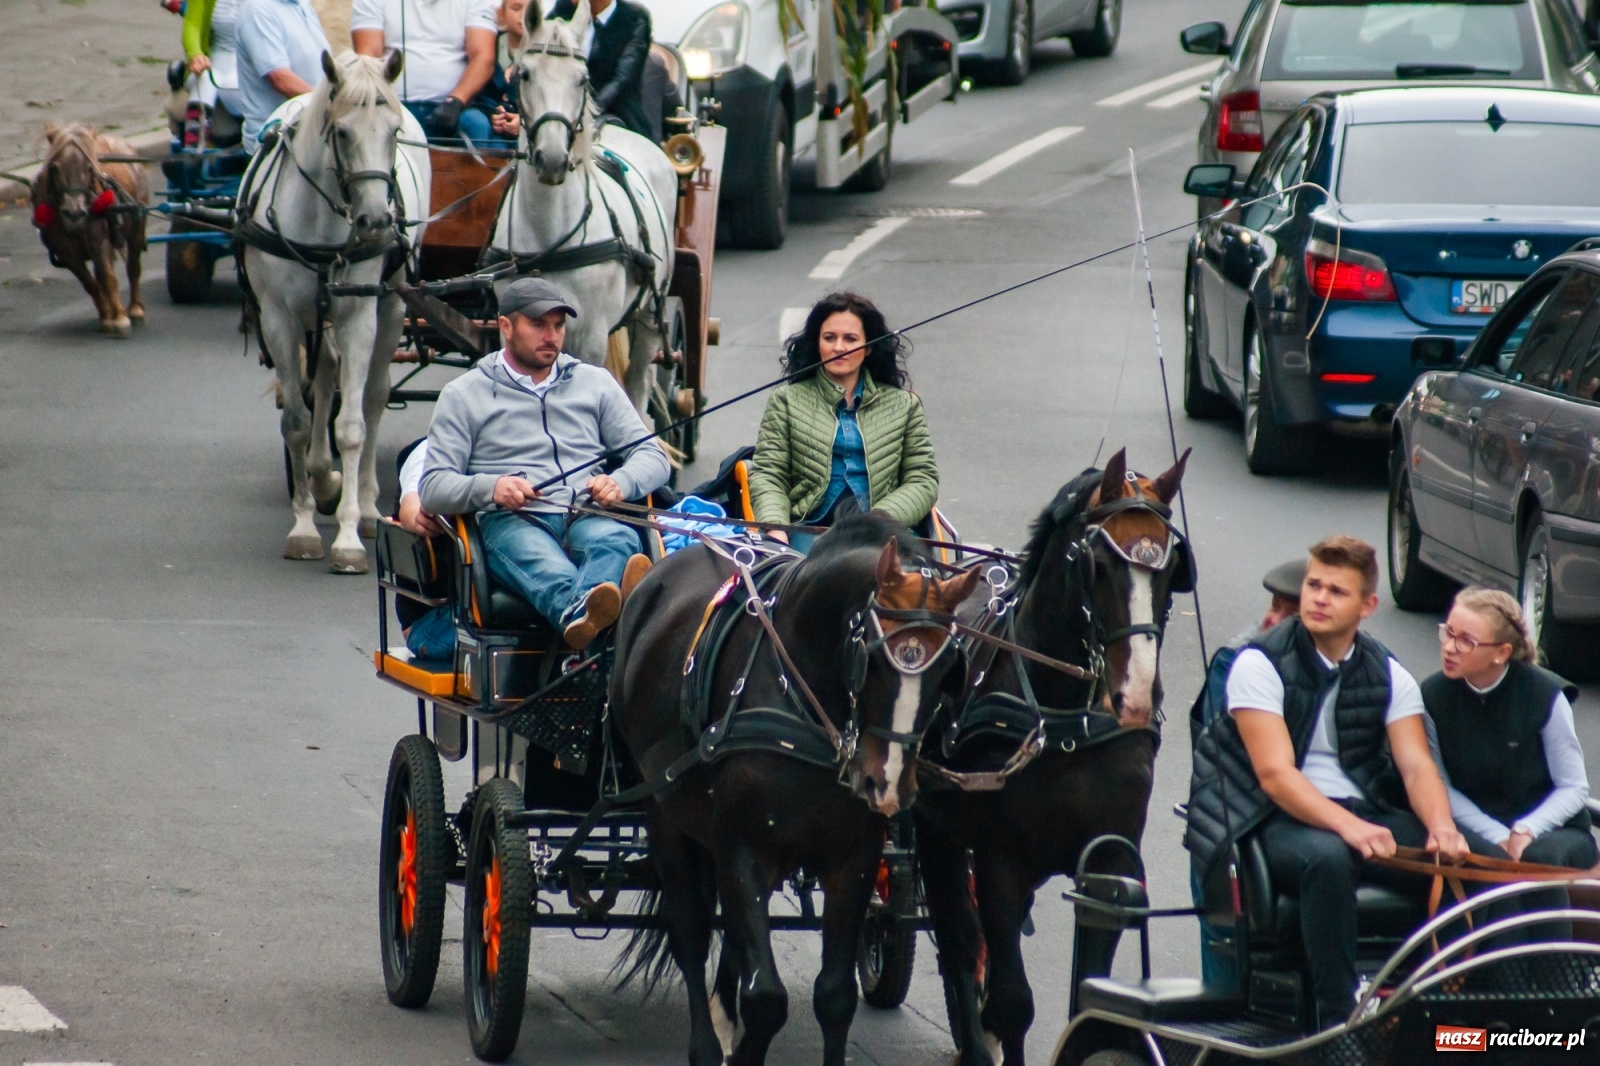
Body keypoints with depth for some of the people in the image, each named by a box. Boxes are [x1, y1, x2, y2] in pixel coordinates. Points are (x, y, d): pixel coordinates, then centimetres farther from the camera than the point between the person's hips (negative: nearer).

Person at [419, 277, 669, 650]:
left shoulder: (595, 382, 24)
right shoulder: (465, 395, 16)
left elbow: (653, 457, 19)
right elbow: (433, 488, 7)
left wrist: (620, 483, -6)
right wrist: (490, 488, -15)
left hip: (588, 517, 2)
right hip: (511, 521, -2)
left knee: (619, 540, -37)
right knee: (539, 559, -40)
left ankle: (578, 613, -72)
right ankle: (582, 607, -76)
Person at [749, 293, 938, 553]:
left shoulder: (903, 405, 18)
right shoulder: (787, 401, 16)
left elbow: (922, 479, 11)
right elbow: (767, 475, 8)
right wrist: (775, 530, -13)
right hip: (810, 528, -1)